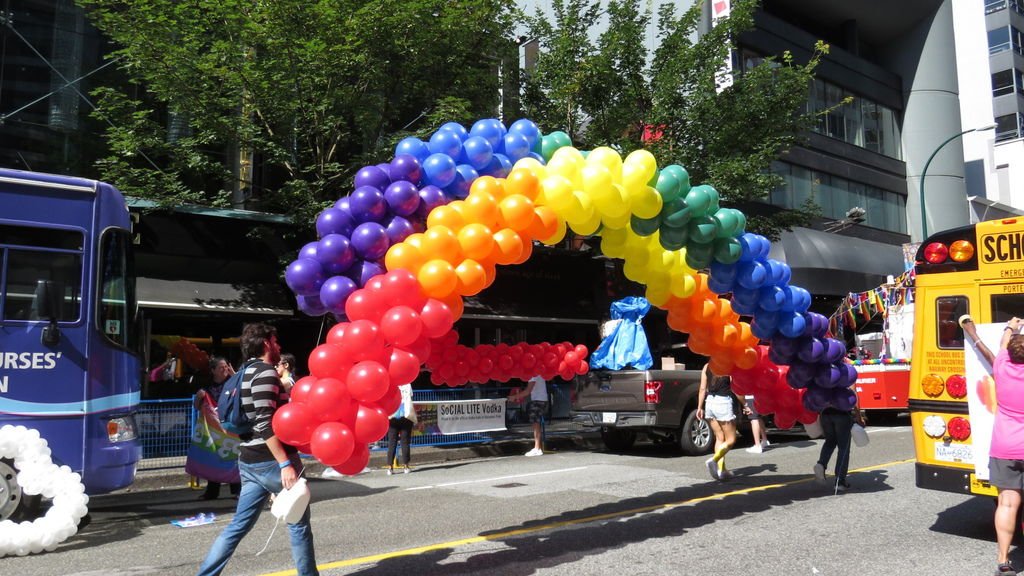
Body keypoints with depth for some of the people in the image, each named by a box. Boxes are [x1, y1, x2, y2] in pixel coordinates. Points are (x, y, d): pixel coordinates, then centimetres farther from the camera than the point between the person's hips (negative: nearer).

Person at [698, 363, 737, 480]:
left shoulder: (707, 367, 8)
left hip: (709, 402, 5)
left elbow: (702, 389, 6)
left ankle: (721, 469, 8)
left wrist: (700, 407, 8)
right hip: (724, 402, -5)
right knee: (730, 439, 4)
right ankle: (713, 460, -18)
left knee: (719, 438, 14)